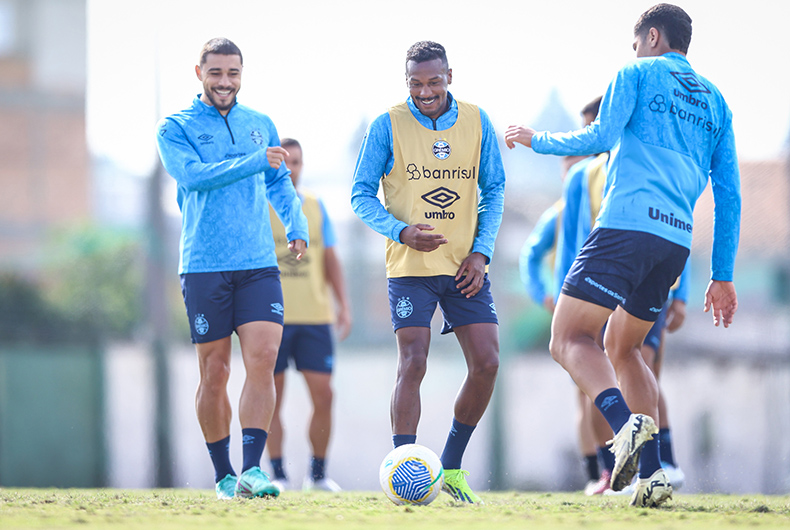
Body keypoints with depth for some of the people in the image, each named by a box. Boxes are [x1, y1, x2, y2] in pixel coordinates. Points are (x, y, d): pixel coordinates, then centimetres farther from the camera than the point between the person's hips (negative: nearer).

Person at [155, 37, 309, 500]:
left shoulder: (260, 125, 15)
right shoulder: (176, 128, 2)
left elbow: (280, 182, 25)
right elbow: (193, 175, -15)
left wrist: (297, 225, 8)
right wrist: (255, 161, -23)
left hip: (259, 265, 3)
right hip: (204, 267, -3)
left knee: (263, 360, -13)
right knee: (215, 372, 1)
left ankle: (252, 470, -14)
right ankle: (224, 476, 13)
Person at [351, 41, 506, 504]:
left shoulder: (476, 122, 3)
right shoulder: (388, 126, -5)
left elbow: (494, 191, 10)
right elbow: (362, 194, -2)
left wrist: (481, 251, -3)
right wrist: (401, 232, -18)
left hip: (465, 266, 3)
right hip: (411, 266, -3)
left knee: (486, 364, -4)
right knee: (413, 364, -14)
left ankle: (452, 467, 13)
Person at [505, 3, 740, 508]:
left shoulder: (638, 74, 8)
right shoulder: (715, 101, 24)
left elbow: (602, 136, -6)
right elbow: (729, 194, 20)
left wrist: (537, 140, 10)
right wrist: (723, 275, 21)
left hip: (628, 224, -6)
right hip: (677, 240, 6)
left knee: (569, 338, -5)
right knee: (622, 347, 19)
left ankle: (626, 422, -32)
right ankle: (652, 474, 5)